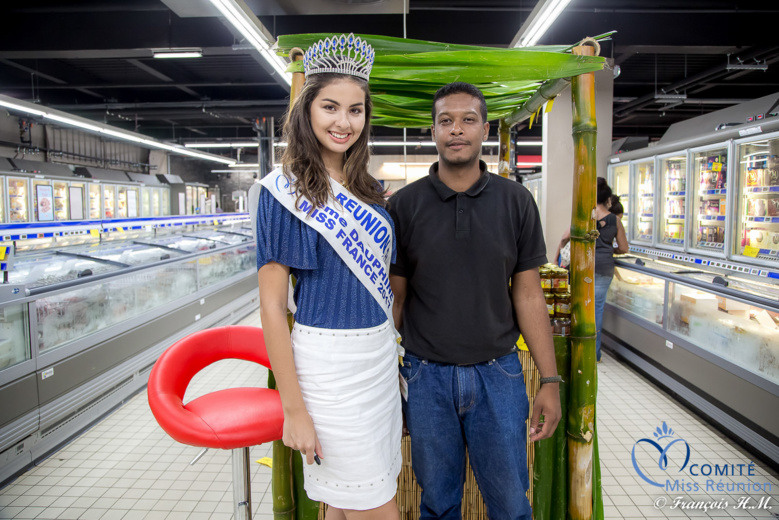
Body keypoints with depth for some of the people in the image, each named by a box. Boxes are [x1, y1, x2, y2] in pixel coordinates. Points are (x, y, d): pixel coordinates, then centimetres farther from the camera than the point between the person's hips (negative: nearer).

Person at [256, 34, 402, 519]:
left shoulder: (370, 190, 8)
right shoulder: (286, 190, -11)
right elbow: (272, 306, -13)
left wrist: (394, 360, 14)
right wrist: (293, 409, -15)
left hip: (381, 357, 6)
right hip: (327, 364, -6)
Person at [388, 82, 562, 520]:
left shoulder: (516, 201, -2)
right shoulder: (404, 205, -4)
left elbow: (528, 294, 0)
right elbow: (395, 298, 1)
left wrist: (550, 380, -2)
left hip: (498, 373, 1)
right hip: (427, 375, 0)